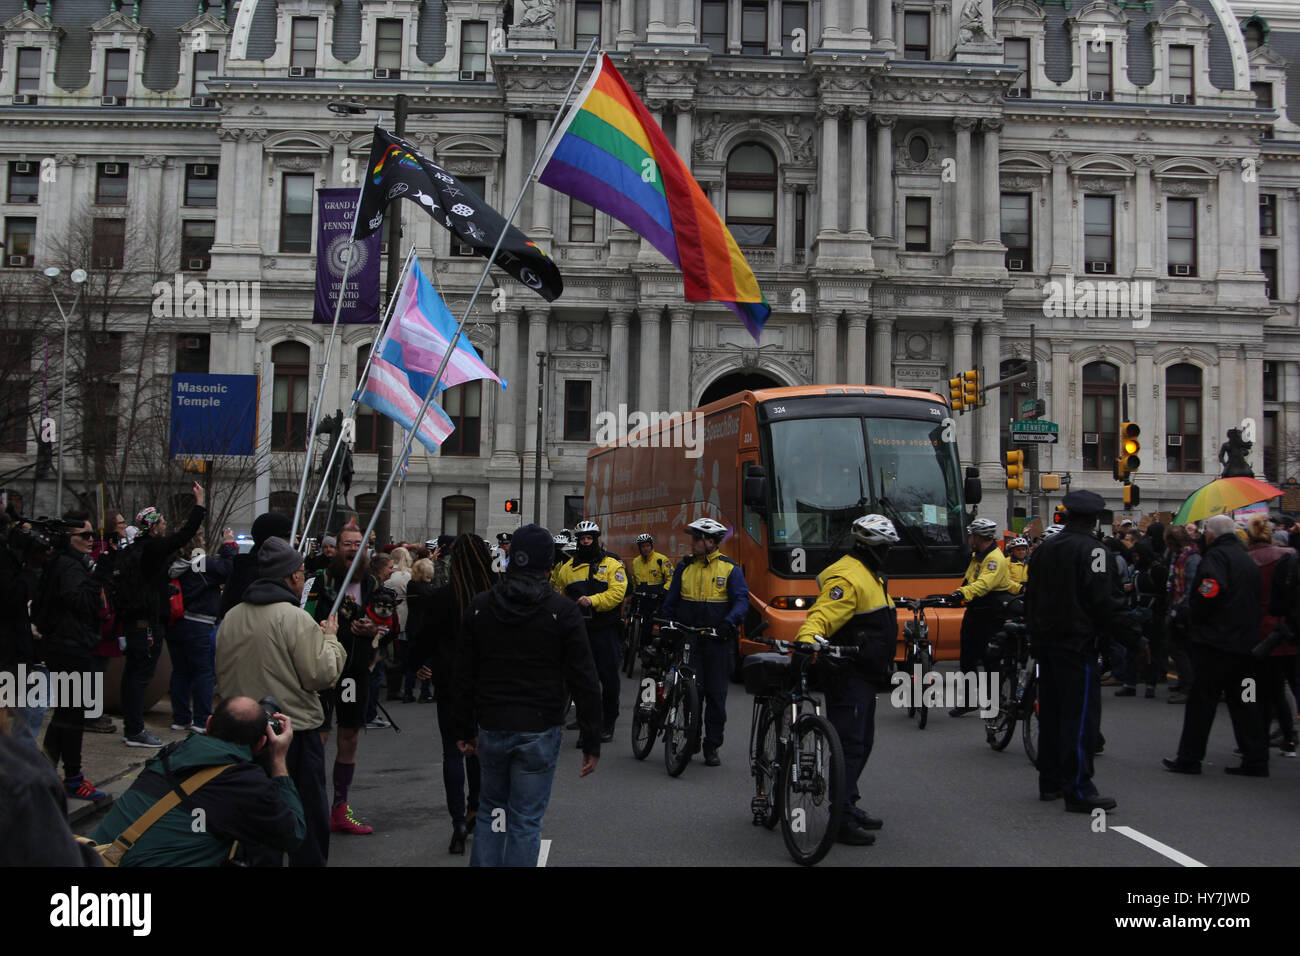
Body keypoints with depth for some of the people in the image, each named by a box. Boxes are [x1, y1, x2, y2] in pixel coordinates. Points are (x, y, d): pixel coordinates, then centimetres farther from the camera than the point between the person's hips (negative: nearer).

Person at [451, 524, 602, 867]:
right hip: (540, 732, -3)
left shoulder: (479, 607, 2)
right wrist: (592, 742, -2)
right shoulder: (563, 612, -8)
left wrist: (465, 730, 15)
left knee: (490, 809, 20)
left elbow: (464, 676, 7)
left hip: (491, 728, 3)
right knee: (526, 820, 5)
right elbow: (585, 683, -9)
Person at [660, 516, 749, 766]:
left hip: (717, 642, -1)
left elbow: (741, 599, -7)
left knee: (716, 694, 4)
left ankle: (712, 746, 14)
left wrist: (729, 622, -24)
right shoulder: (684, 566, 9)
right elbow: (671, 601, 15)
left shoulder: (730, 568, 0)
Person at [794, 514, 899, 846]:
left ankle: (849, 806, 29)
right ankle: (842, 820, -6)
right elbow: (821, 616, -32)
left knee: (862, 742, 17)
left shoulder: (869, 576, 17)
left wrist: (885, 663, 35)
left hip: (864, 673, 11)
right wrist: (806, 641, -51)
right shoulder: (848, 577, -19)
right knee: (850, 744, -10)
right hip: (848, 673, -11)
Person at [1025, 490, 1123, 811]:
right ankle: (1078, 790, -7)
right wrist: (1109, 629, -2)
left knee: (1050, 711, 14)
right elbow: (1102, 600, -17)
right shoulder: (1091, 550, -12)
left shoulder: (1045, 548, 11)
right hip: (1078, 641, -8)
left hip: (1046, 640, 8)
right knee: (1081, 715, -6)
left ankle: (1050, 781, 20)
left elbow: (1031, 596, 15)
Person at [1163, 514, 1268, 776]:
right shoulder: (1248, 560, 18)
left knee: (1201, 701, -1)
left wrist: (1192, 617, -9)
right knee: (1243, 701, 11)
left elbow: (1210, 592, -24)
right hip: (1245, 642, 8)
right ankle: (1256, 759, 10)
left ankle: (1189, 758, 4)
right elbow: (1258, 599, 21)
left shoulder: (1216, 556, -9)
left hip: (1216, 640, -8)